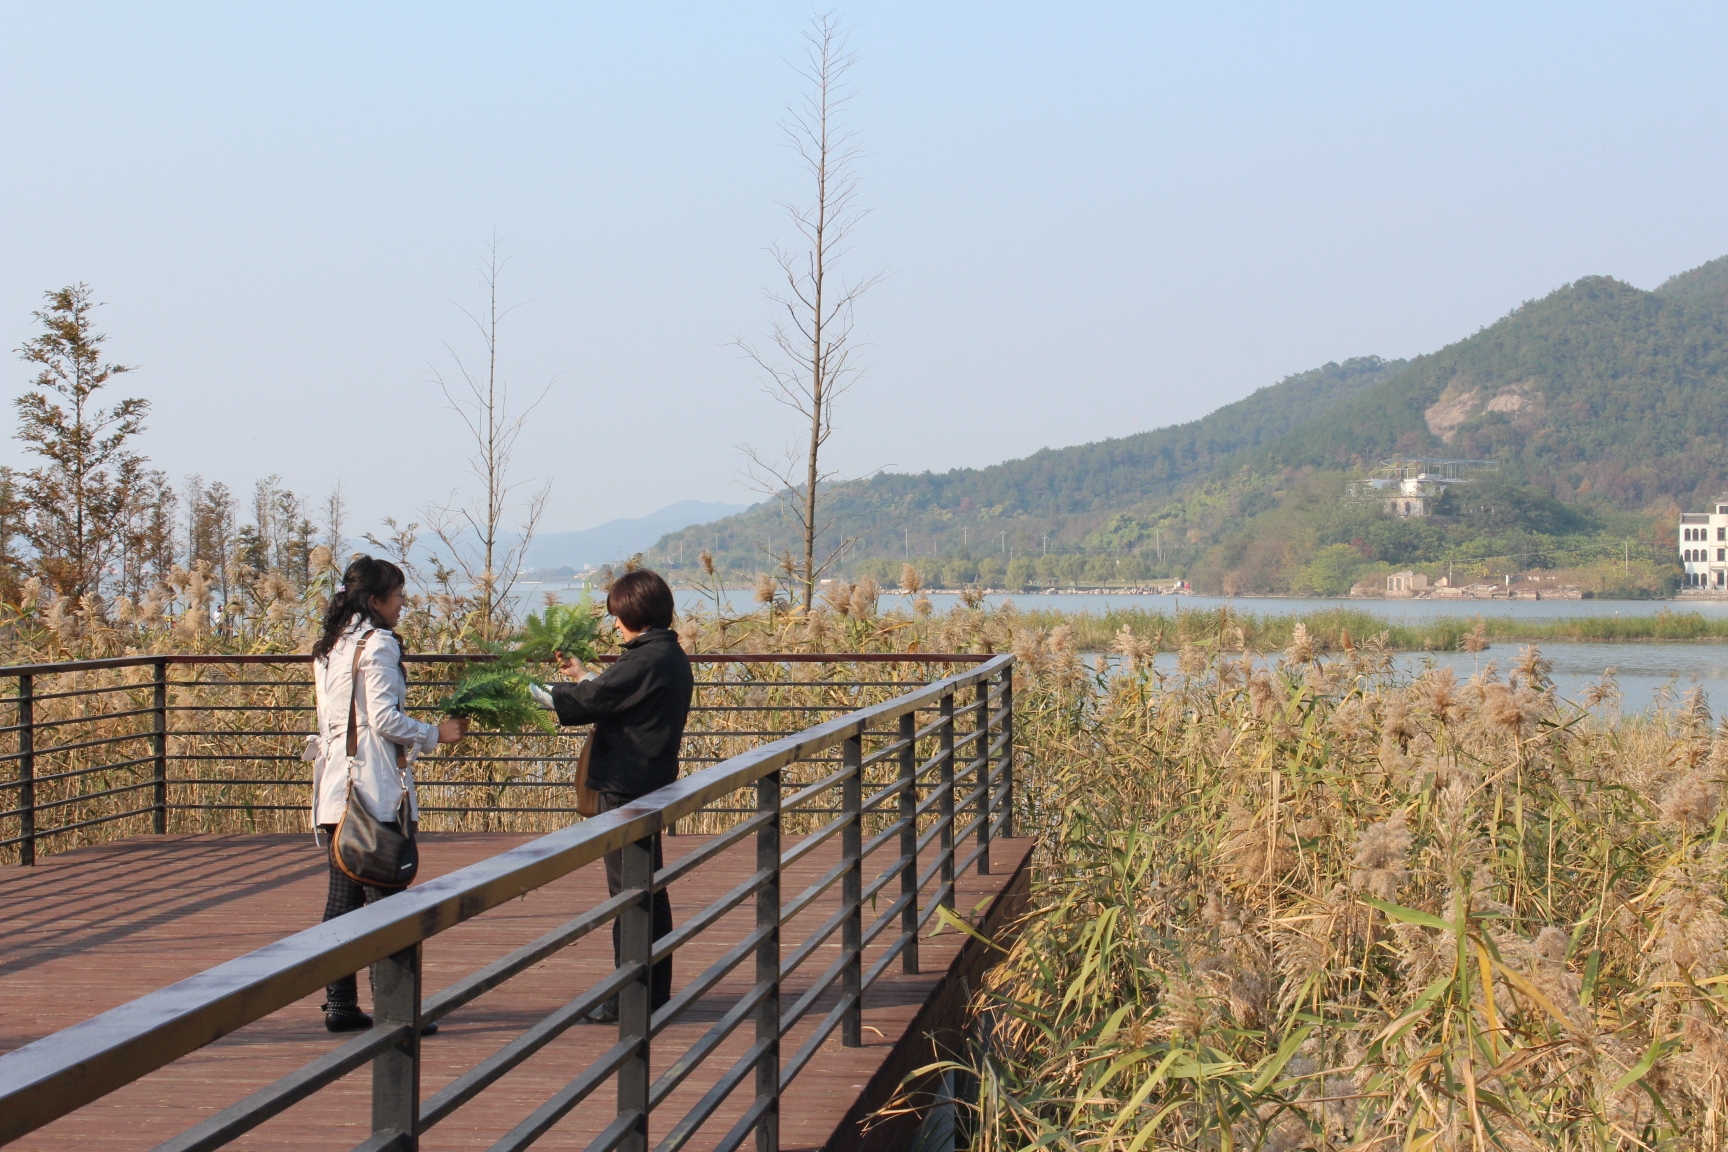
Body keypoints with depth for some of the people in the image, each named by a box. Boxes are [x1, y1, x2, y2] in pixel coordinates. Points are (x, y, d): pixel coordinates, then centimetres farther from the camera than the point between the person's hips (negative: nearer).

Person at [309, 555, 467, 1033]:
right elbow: (385, 718, -15)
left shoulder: (328, 648, 16)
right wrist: (435, 734, -4)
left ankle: (340, 1004, 11)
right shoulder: (378, 644, -10)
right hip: (376, 790, -8)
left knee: (342, 898, 9)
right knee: (385, 899, -5)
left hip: (335, 790, 8)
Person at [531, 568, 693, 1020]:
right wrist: (583, 676, 35)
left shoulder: (648, 660, -20)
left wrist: (532, 692, -6)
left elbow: (588, 703, -18)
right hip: (650, 782, 10)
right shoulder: (670, 656, 11)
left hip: (627, 787, -10)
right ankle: (655, 991, 24)